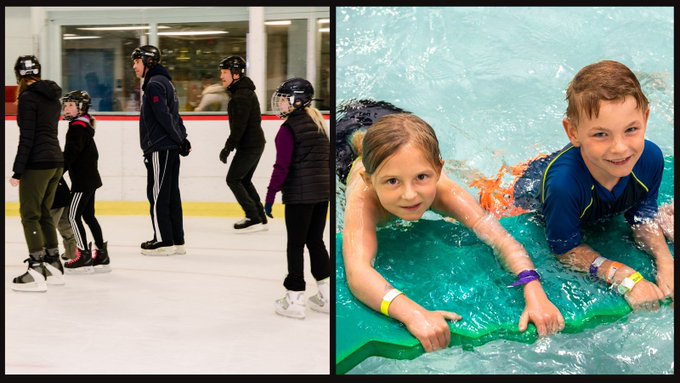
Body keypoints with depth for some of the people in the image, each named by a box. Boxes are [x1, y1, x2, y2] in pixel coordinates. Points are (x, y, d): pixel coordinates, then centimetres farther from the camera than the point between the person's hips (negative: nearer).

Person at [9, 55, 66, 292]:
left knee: (30, 215, -2)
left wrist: (17, 171, -13)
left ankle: (37, 272, -4)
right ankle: (54, 266, 19)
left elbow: (26, 138, -15)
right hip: (56, 160, 8)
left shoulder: (27, 98, -11)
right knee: (44, 213, 16)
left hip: (38, 163, -8)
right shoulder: (52, 97, 13)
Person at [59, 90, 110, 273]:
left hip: (83, 181, -10)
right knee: (88, 216, 13)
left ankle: (84, 256, -4)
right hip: (90, 178, 10)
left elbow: (70, 155, -22)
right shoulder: (85, 125, 15)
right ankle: (101, 255, 16)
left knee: (74, 216, -6)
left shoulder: (77, 127, -15)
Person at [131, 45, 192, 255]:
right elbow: (173, 116, 19)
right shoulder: (164, 81, 20)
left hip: (160, 148, -10)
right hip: (170, 148, 10)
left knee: (157, 194, -4)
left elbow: (164, 116, -19)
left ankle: (164, 241, -1)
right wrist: (182, 137, 14)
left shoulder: (155, 84, -13)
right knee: (171, 195, 11)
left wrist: (180, 139, -12)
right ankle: (176, 240, 15)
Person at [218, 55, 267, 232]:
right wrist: (230, 145, 22)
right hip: (255, 143, 10)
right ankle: (260, 218, 18)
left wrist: (228, 147, -20)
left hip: (249, 146, -10)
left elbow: (239, 125, -23)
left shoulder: (242, 95, -18)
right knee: (244, 180, 16)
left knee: (233, 179, -5)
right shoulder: (243, 91, 15)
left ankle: (254, 219, -5)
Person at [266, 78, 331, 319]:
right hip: (322, 191, 7)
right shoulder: (319, 124, 12)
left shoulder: (288, 128, -12)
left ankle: (294, 300, 6)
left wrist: (270, 195, -11)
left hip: (299, 194, -7)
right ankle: (326, 295, 20)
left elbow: (282, 166, -16)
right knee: (315, 241, 16)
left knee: (295, 245, 1)